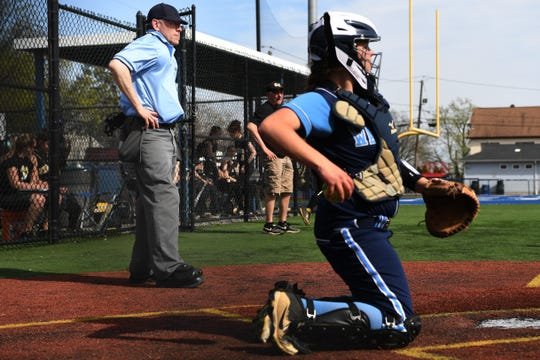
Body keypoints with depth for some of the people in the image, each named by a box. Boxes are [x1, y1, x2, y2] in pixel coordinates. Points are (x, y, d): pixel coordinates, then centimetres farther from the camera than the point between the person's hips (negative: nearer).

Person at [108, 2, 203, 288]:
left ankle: (143, 267, 16)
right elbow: (117, 65, -23)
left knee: (152, 198, 11)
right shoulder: (149, 45, -5)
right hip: (149, 132, -10)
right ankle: (168, 268, -17)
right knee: (163, 195, -15)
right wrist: (139, 107, -21)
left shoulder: (166, 52, 25)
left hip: (166, 133, 10)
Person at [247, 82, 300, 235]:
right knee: (272, 191, -8)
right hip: (273, 156, -9)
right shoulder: (264, 109, -7)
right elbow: (251, 126, -22)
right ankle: (269, 224, -4)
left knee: (287, 191, 9)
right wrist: (264, 148, -23)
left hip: (287, 155, 9)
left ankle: (283, 223, 16)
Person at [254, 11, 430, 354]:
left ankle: (292, 305, 10)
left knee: (382, 307, 18)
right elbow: (271, 126, -33)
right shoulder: (324, 101, -15)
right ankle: (298, 314, -15)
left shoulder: (366, 100, 14)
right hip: (351, 226, -10)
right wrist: (323, 164, -44)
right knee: (400, 323, -14)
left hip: (370, 226, 10)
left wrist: (419, 182, 18)